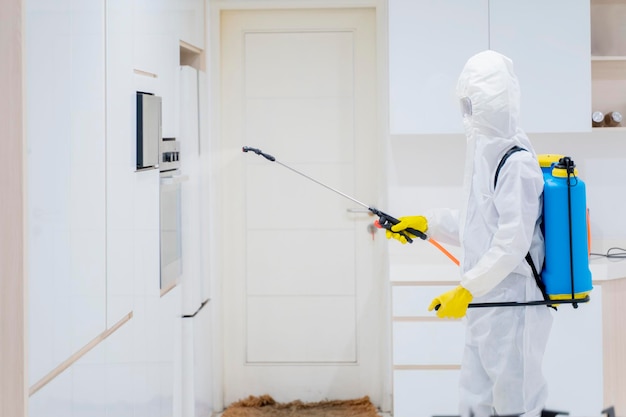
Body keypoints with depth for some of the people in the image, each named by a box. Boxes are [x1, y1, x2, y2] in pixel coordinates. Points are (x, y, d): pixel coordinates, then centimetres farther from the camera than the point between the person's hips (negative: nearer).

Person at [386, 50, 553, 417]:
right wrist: (427, 223, 23)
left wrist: (466, 289, -20)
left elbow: (513, 243, -21)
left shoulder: (517, 163, -17)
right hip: (486, 304, 10)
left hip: (512, 305, -9)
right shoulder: (486, 153, 12)